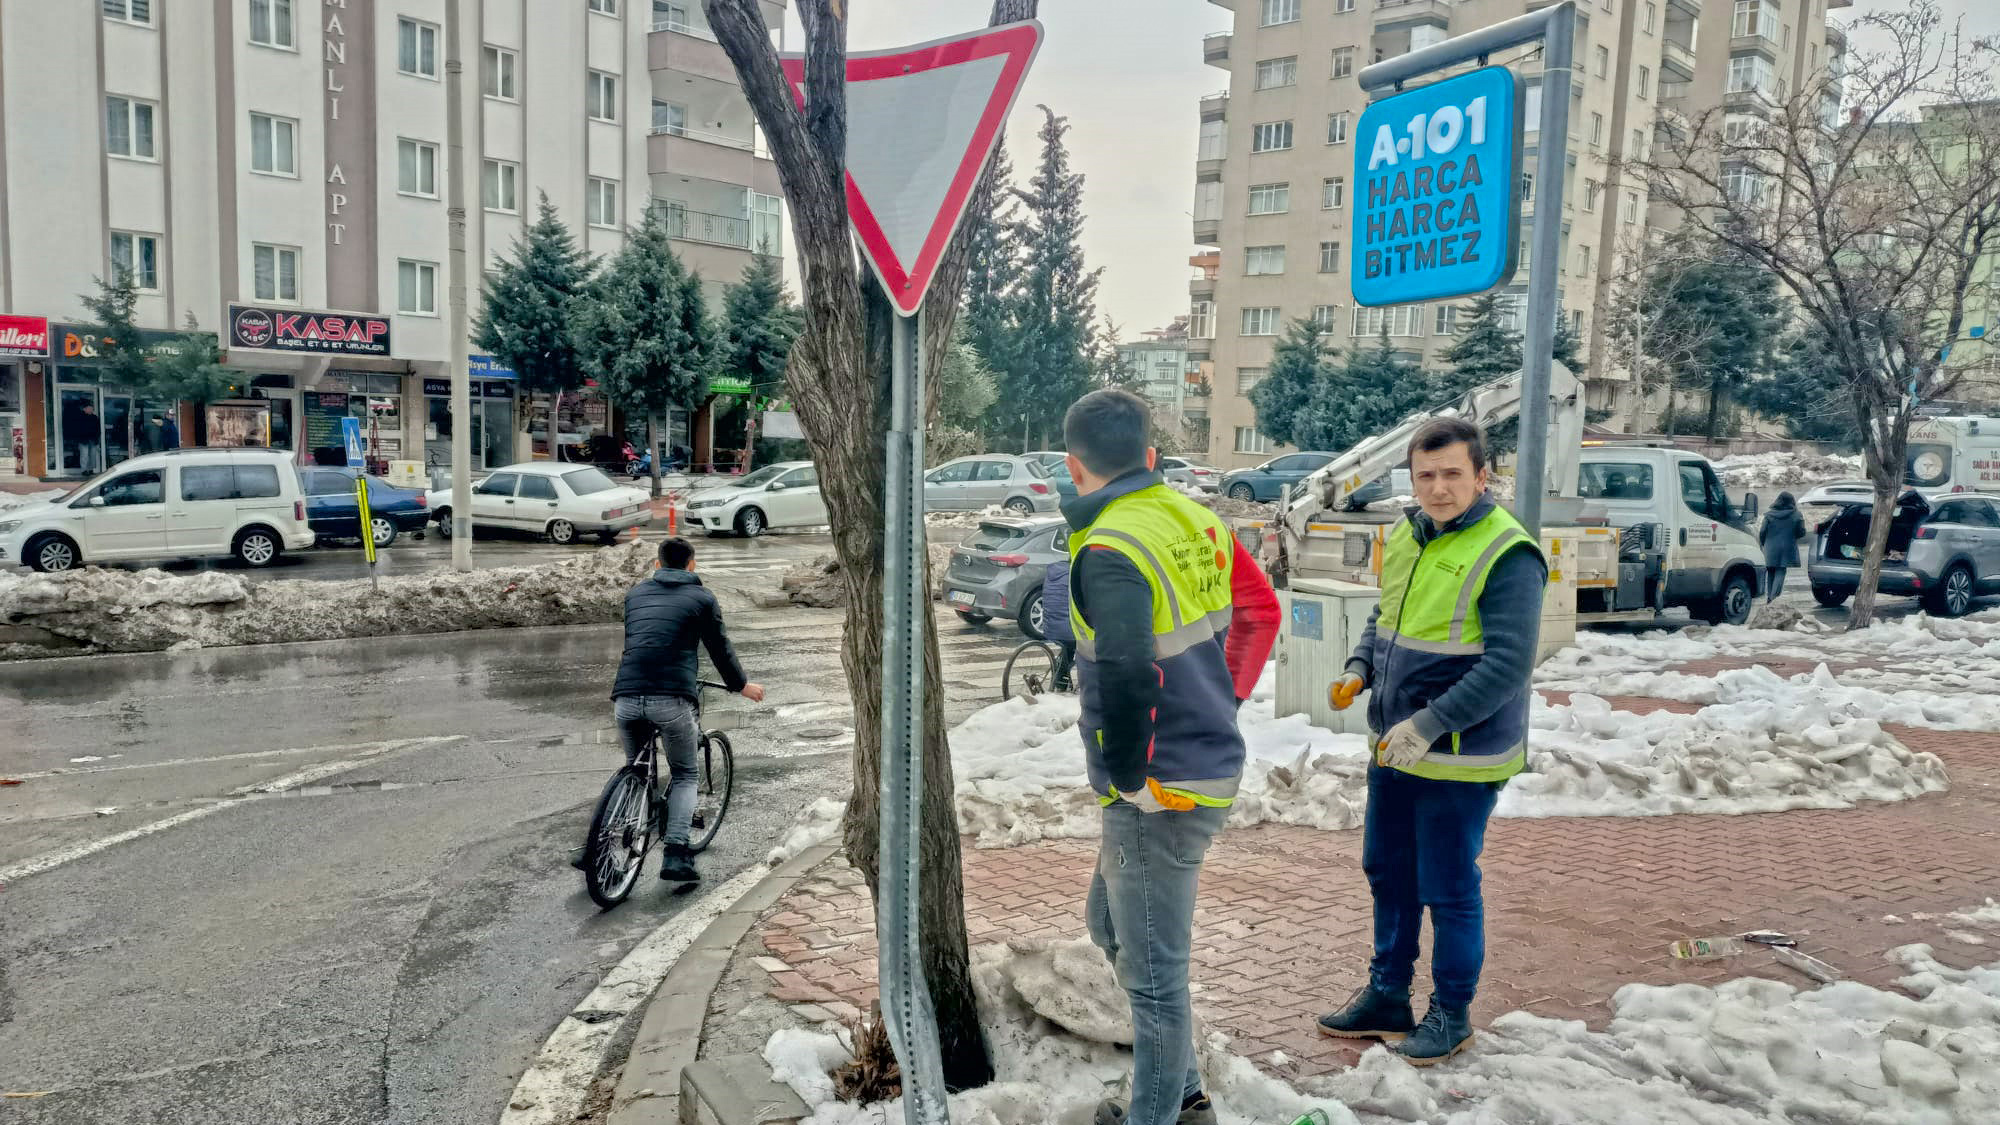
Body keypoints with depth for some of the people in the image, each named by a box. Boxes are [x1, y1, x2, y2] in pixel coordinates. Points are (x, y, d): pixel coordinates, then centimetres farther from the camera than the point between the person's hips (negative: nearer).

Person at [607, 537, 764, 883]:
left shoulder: (636, 594, 21)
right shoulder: (701, 597, 11)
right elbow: (720, 648, 16)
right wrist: (742, 686, 32)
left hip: (626, 697, 4)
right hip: (672, 699, -3)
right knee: (683, 776, 14)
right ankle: (675, 854, 0)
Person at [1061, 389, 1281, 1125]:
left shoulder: (1109, 550, -21)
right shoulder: (1194, 518, 5)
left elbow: (1126, 683, -32)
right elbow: (1261, 612, 16)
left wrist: (1127, 778, -17)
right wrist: (1225, 706, 17)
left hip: (1161, 793, -9)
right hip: (1212, 760, 10)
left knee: (1153, 968, 6)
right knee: (1112, 925, 24)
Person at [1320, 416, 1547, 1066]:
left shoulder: (1506, 554, -18)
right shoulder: (1405, 537, 6)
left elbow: (1508, 665, -23)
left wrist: (1429, 726, -28)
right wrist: (1360, 669, -1)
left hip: (1460, 758, -7)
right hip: (1394, 747, 8)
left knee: (1449, 889, 7)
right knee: (1387, 872, 18)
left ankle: (1451, 1014, 27)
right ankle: (1387, 995, 36)